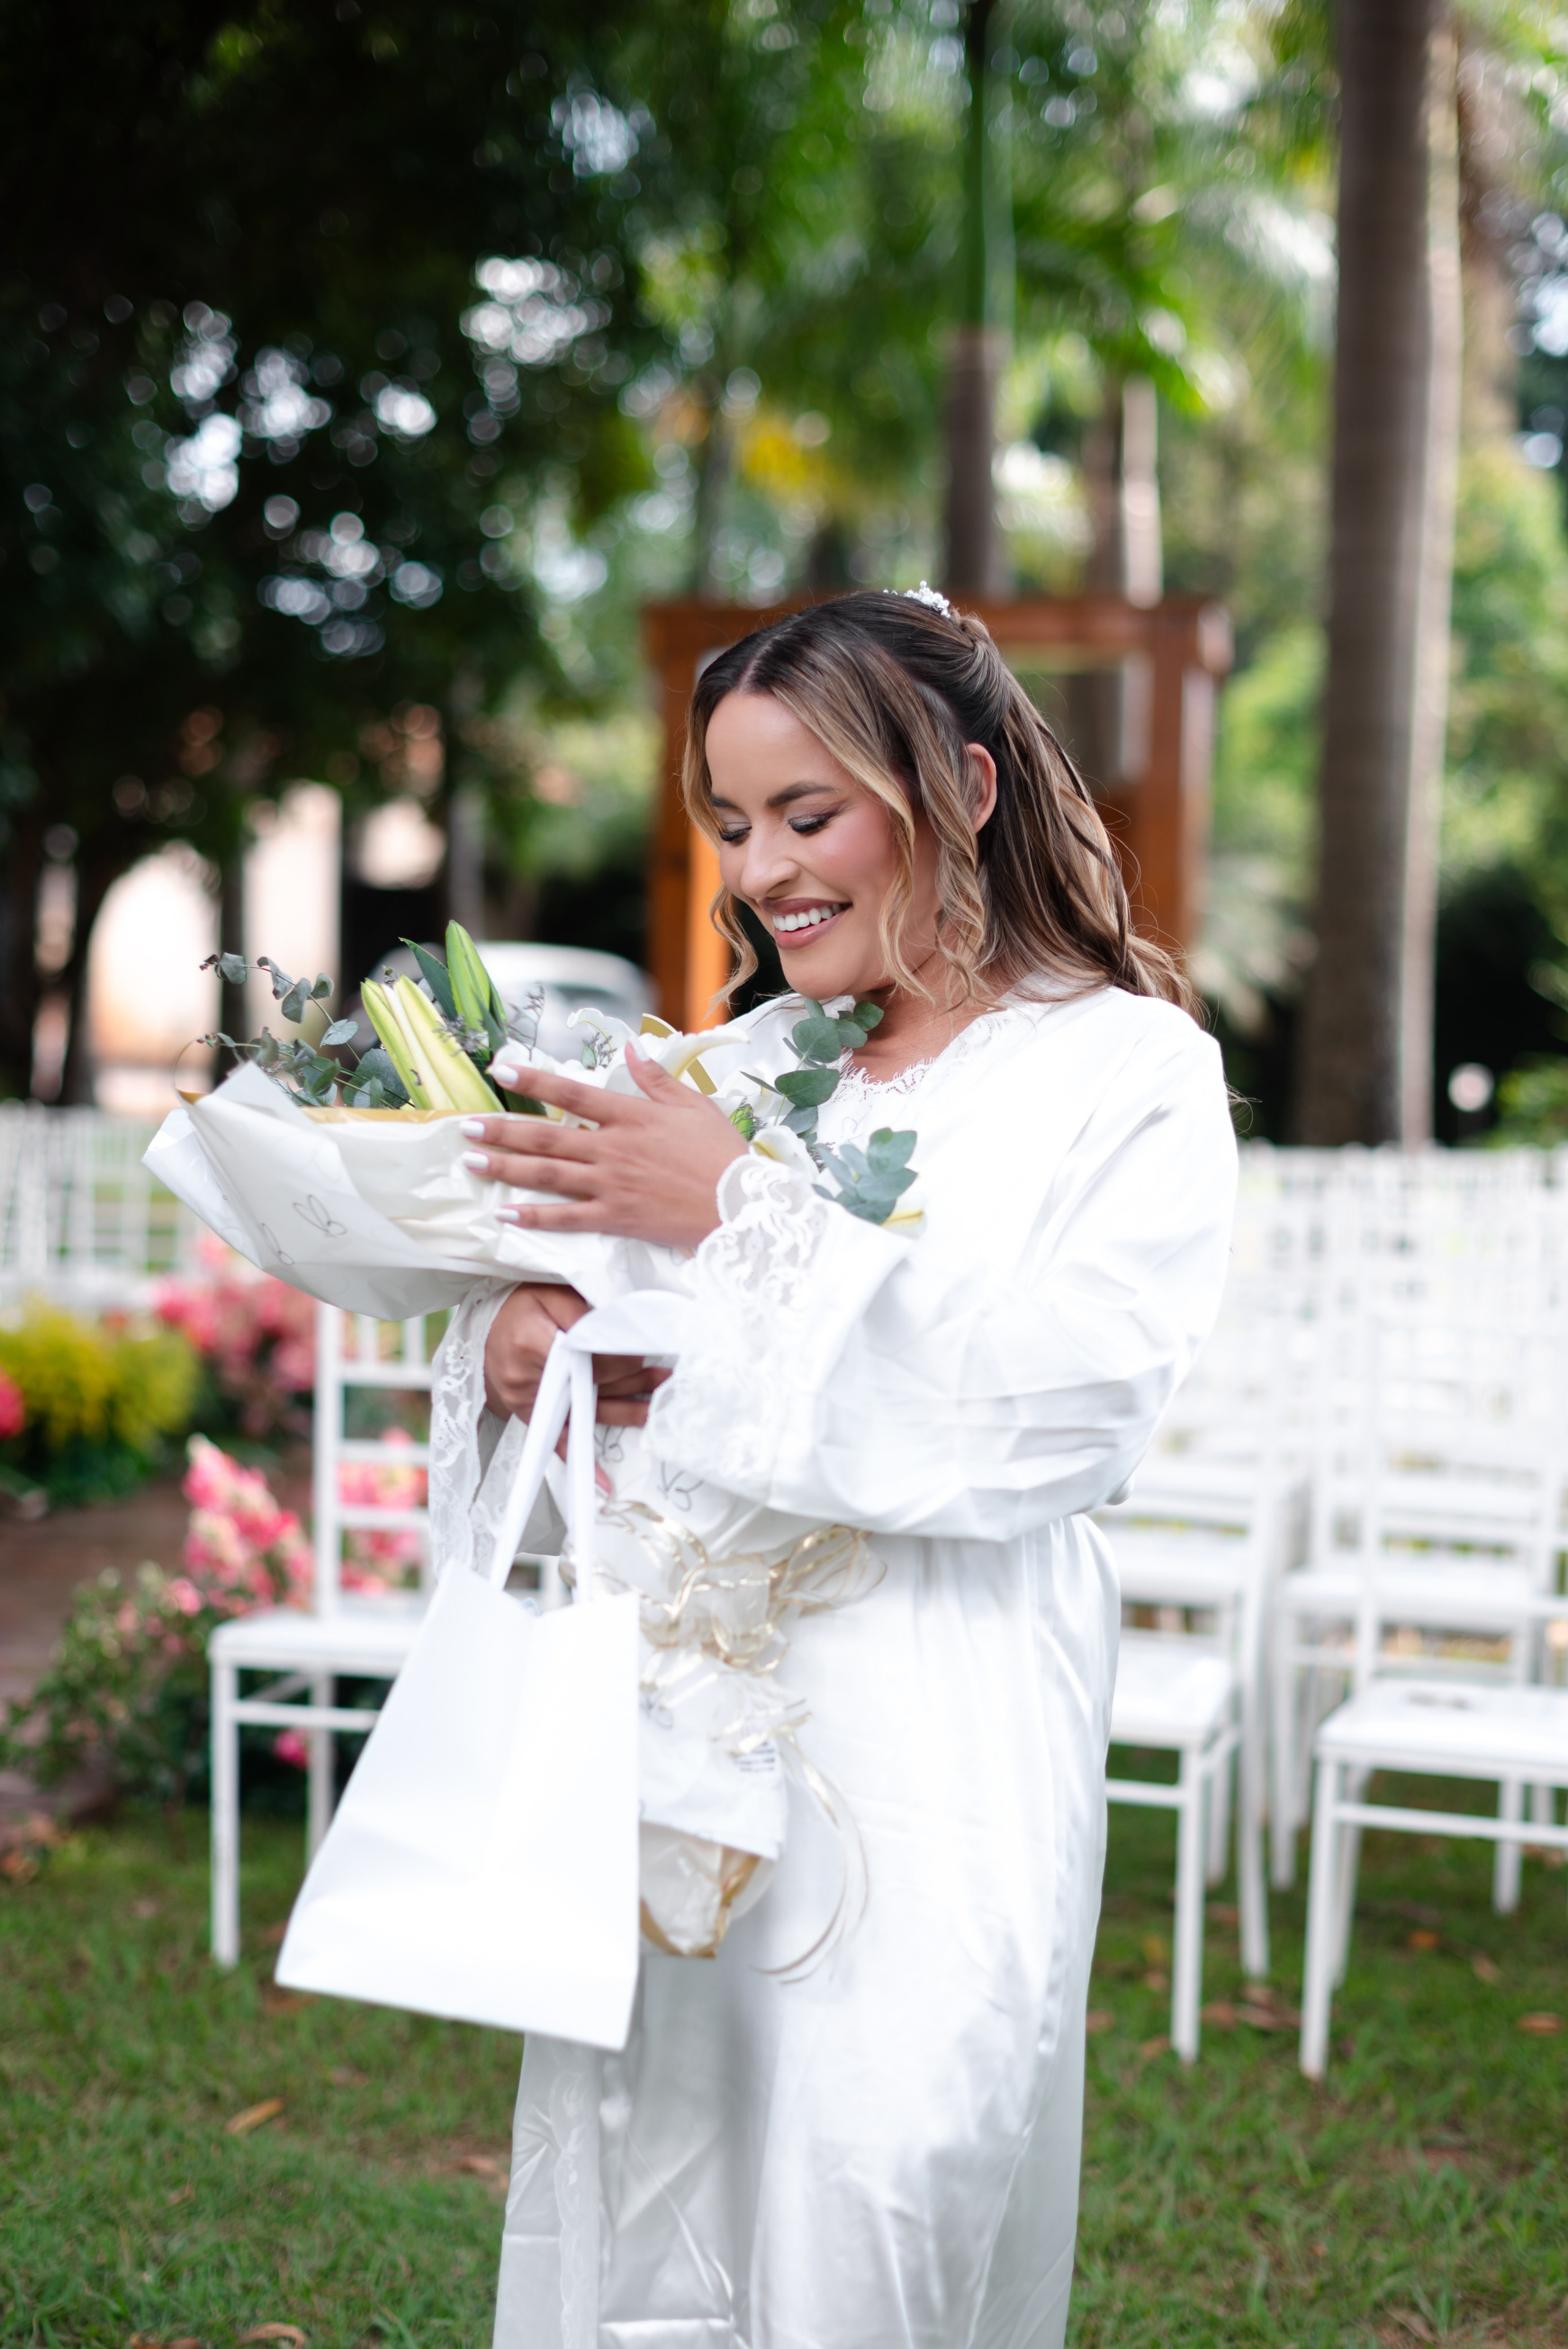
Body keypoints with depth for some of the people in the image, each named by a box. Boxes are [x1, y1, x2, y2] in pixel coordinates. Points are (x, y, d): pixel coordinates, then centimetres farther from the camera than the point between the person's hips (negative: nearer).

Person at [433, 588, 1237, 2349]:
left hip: (936, 1747, -4)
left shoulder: (1127, 1068, 0)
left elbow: (1071, 1404, -15)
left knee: (878, 2194, -7)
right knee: (638, 2180, 6)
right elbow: (573, 1259, 14)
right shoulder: (745, 1064, 14)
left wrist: (745, 1217, -17)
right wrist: (511, 1341, -10)